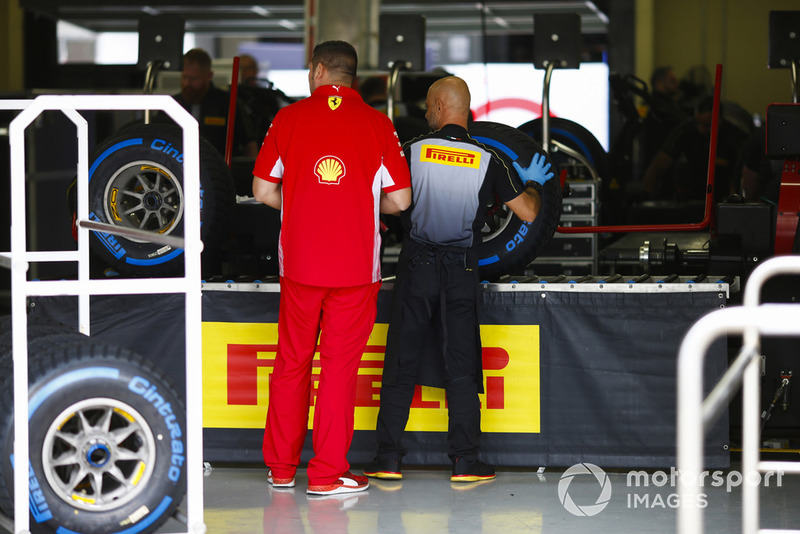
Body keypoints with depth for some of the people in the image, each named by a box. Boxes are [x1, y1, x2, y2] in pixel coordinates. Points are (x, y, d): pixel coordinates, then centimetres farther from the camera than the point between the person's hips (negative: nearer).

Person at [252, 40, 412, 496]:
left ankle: (281, 466, 20)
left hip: (299, 262, 1)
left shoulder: (288, 119, 1)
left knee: (292, 363, 12)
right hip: (356, 266, -1)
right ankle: (327, 473, 4)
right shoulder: (377, 124, -1)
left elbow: (264, 191, 3)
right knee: (340, 366, 3)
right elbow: (400, 200, -1)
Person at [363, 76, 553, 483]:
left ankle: (388, 460, 5)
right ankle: (466, 462, 4)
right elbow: (528, 212, 0)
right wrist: (533, 182, 20)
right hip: (462, 271, 1)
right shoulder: (488, 161, -3)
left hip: (416, 266, -1)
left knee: (400, 365, 5)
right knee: (461, 368, 6)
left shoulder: (412, 151, -6)